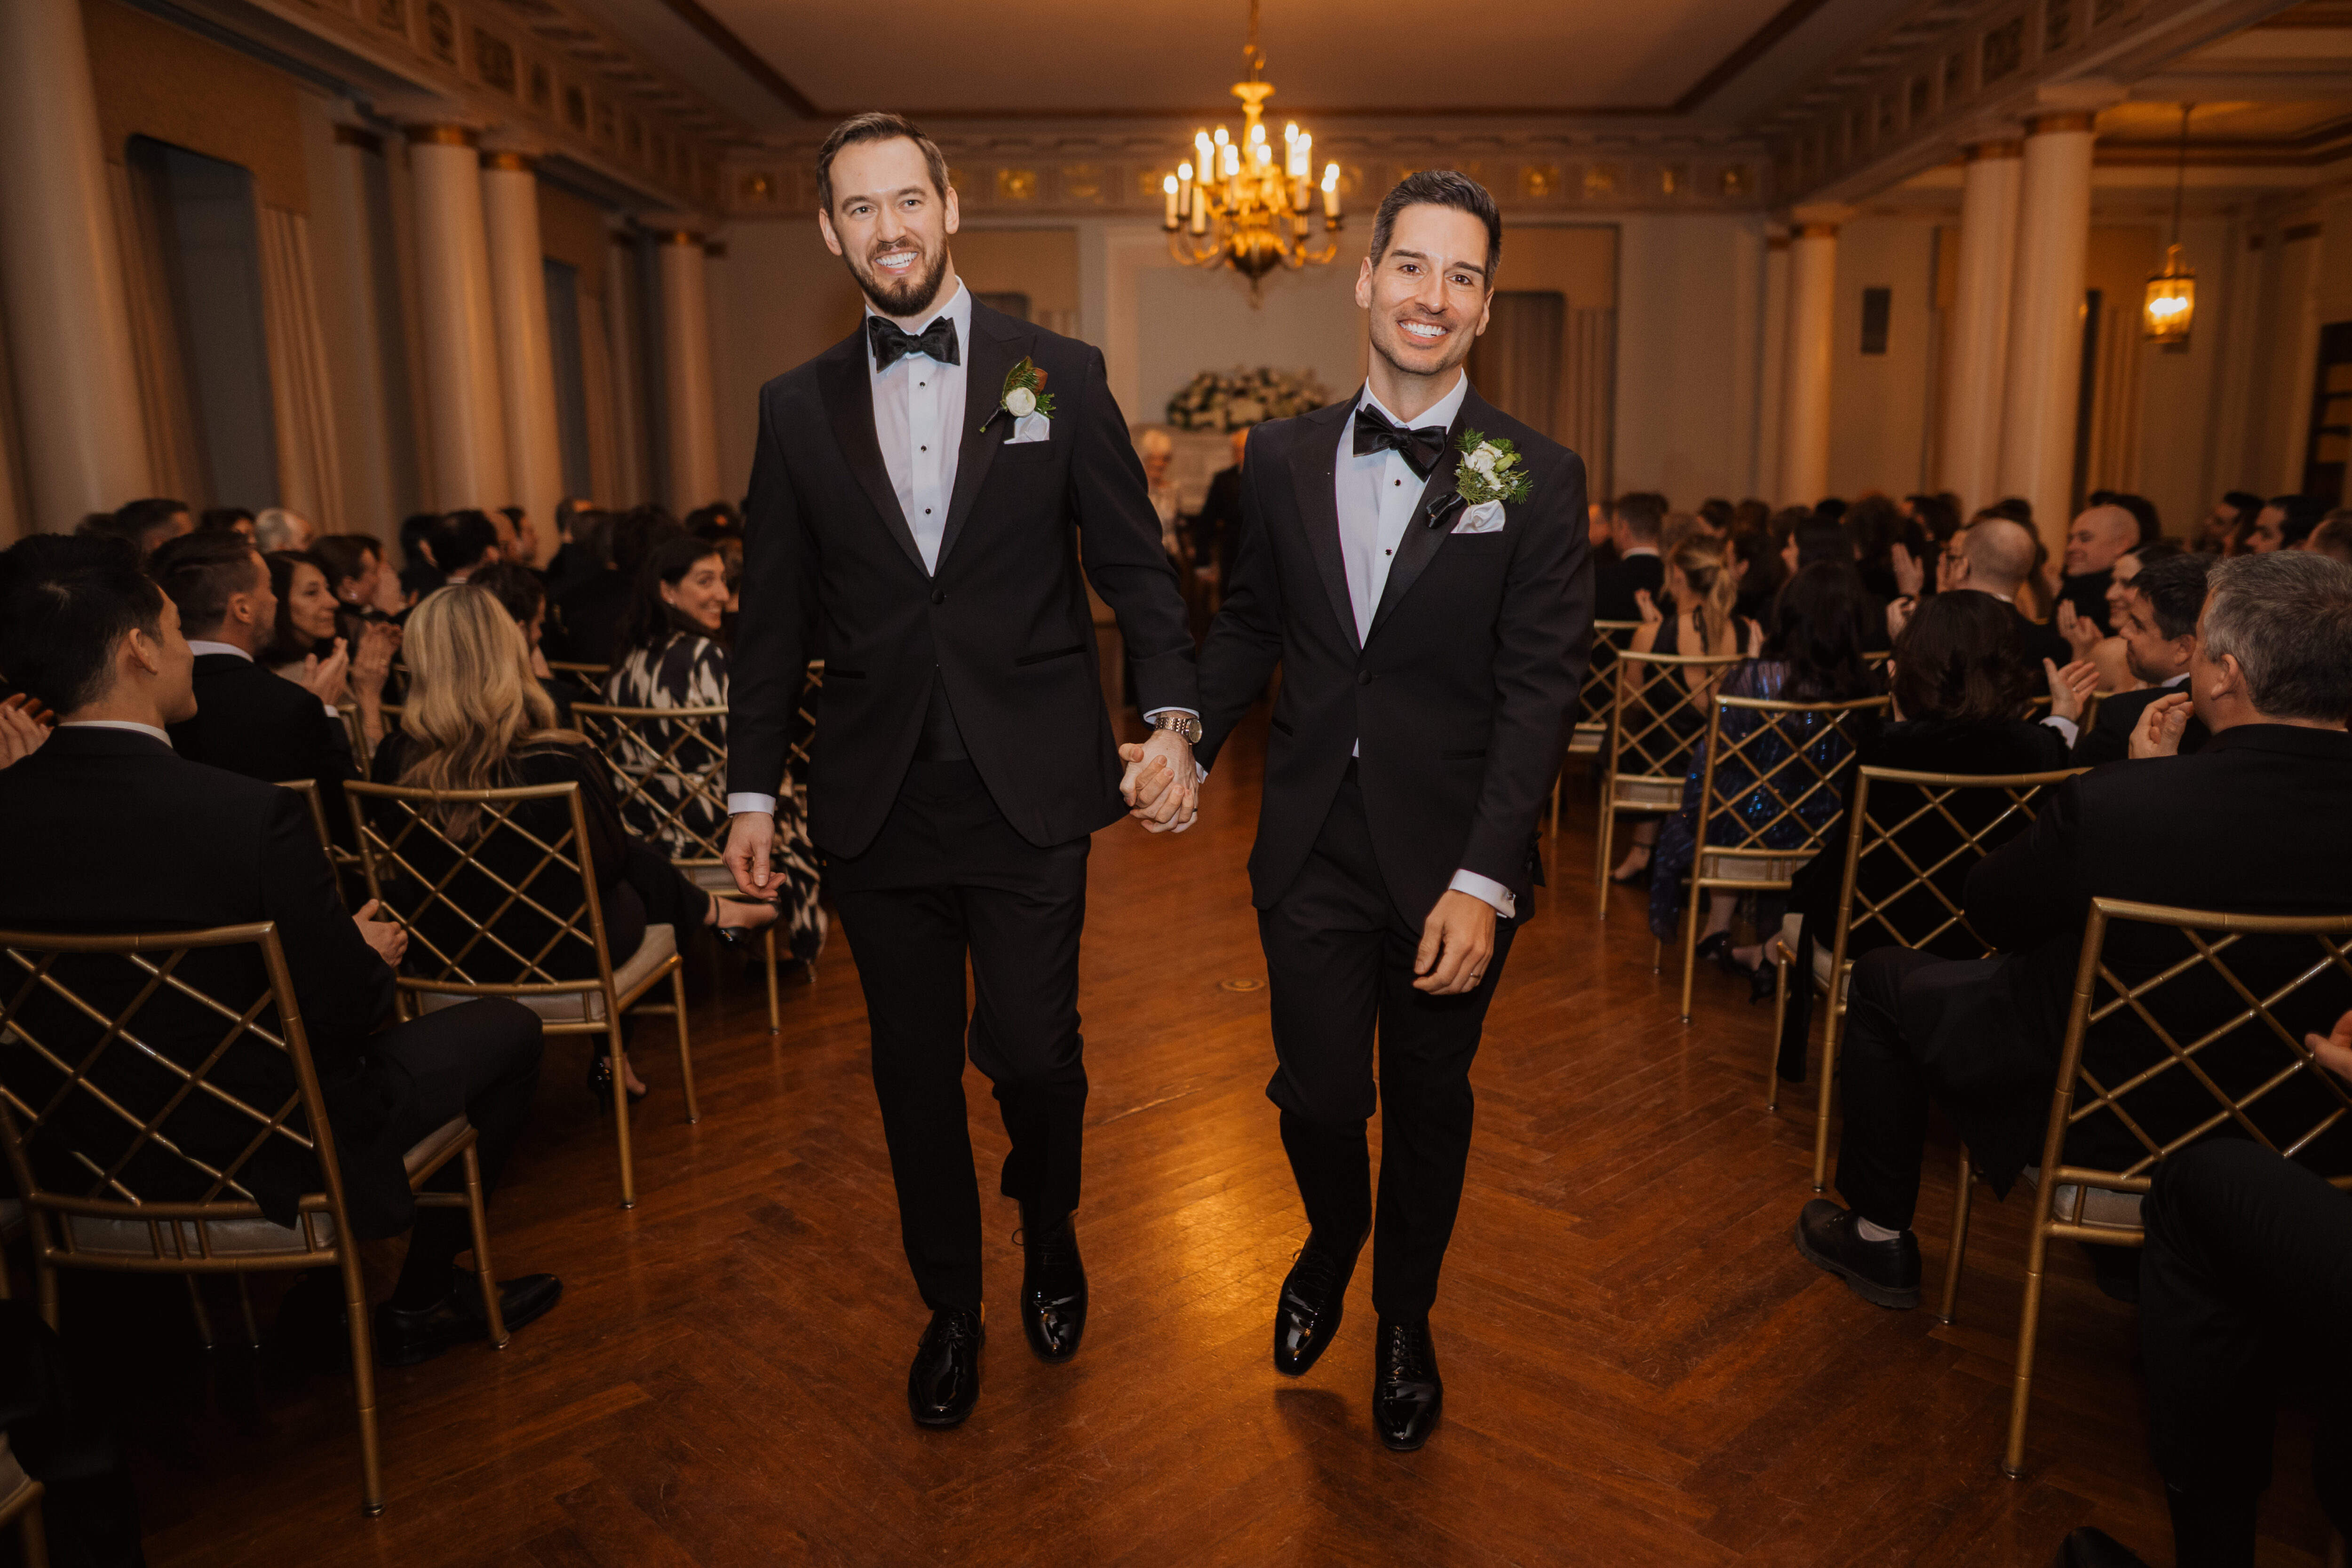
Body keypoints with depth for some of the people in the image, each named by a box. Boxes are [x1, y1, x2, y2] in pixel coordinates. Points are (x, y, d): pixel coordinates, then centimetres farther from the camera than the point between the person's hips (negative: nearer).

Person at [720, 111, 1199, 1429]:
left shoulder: (1061, 375, 2)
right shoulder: (798, 407, 8)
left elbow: (1136, 565, 2)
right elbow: (776, 615, 10)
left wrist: (1172, 714, -12)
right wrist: (755, 788, 8)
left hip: (1028, 792, -2)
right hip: (877, 802, 2)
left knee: (1033, 1051, -1)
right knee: (915, 1070, 12)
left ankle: (1051, 1235, 34)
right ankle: (951, 1308, 35)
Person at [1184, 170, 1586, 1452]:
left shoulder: (1537, 477, -6)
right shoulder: (1282, 457, 3)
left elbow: (1540, 689, -11)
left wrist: (1485, 879, -18)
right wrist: (1188, 738, -2)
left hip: (1453, 861, -1)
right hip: (1312, 850, 2)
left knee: (1427, 1107, 15)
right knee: (1316, 1098, 9)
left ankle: (1406, 1319, 42)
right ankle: (1331, 1246, 45)